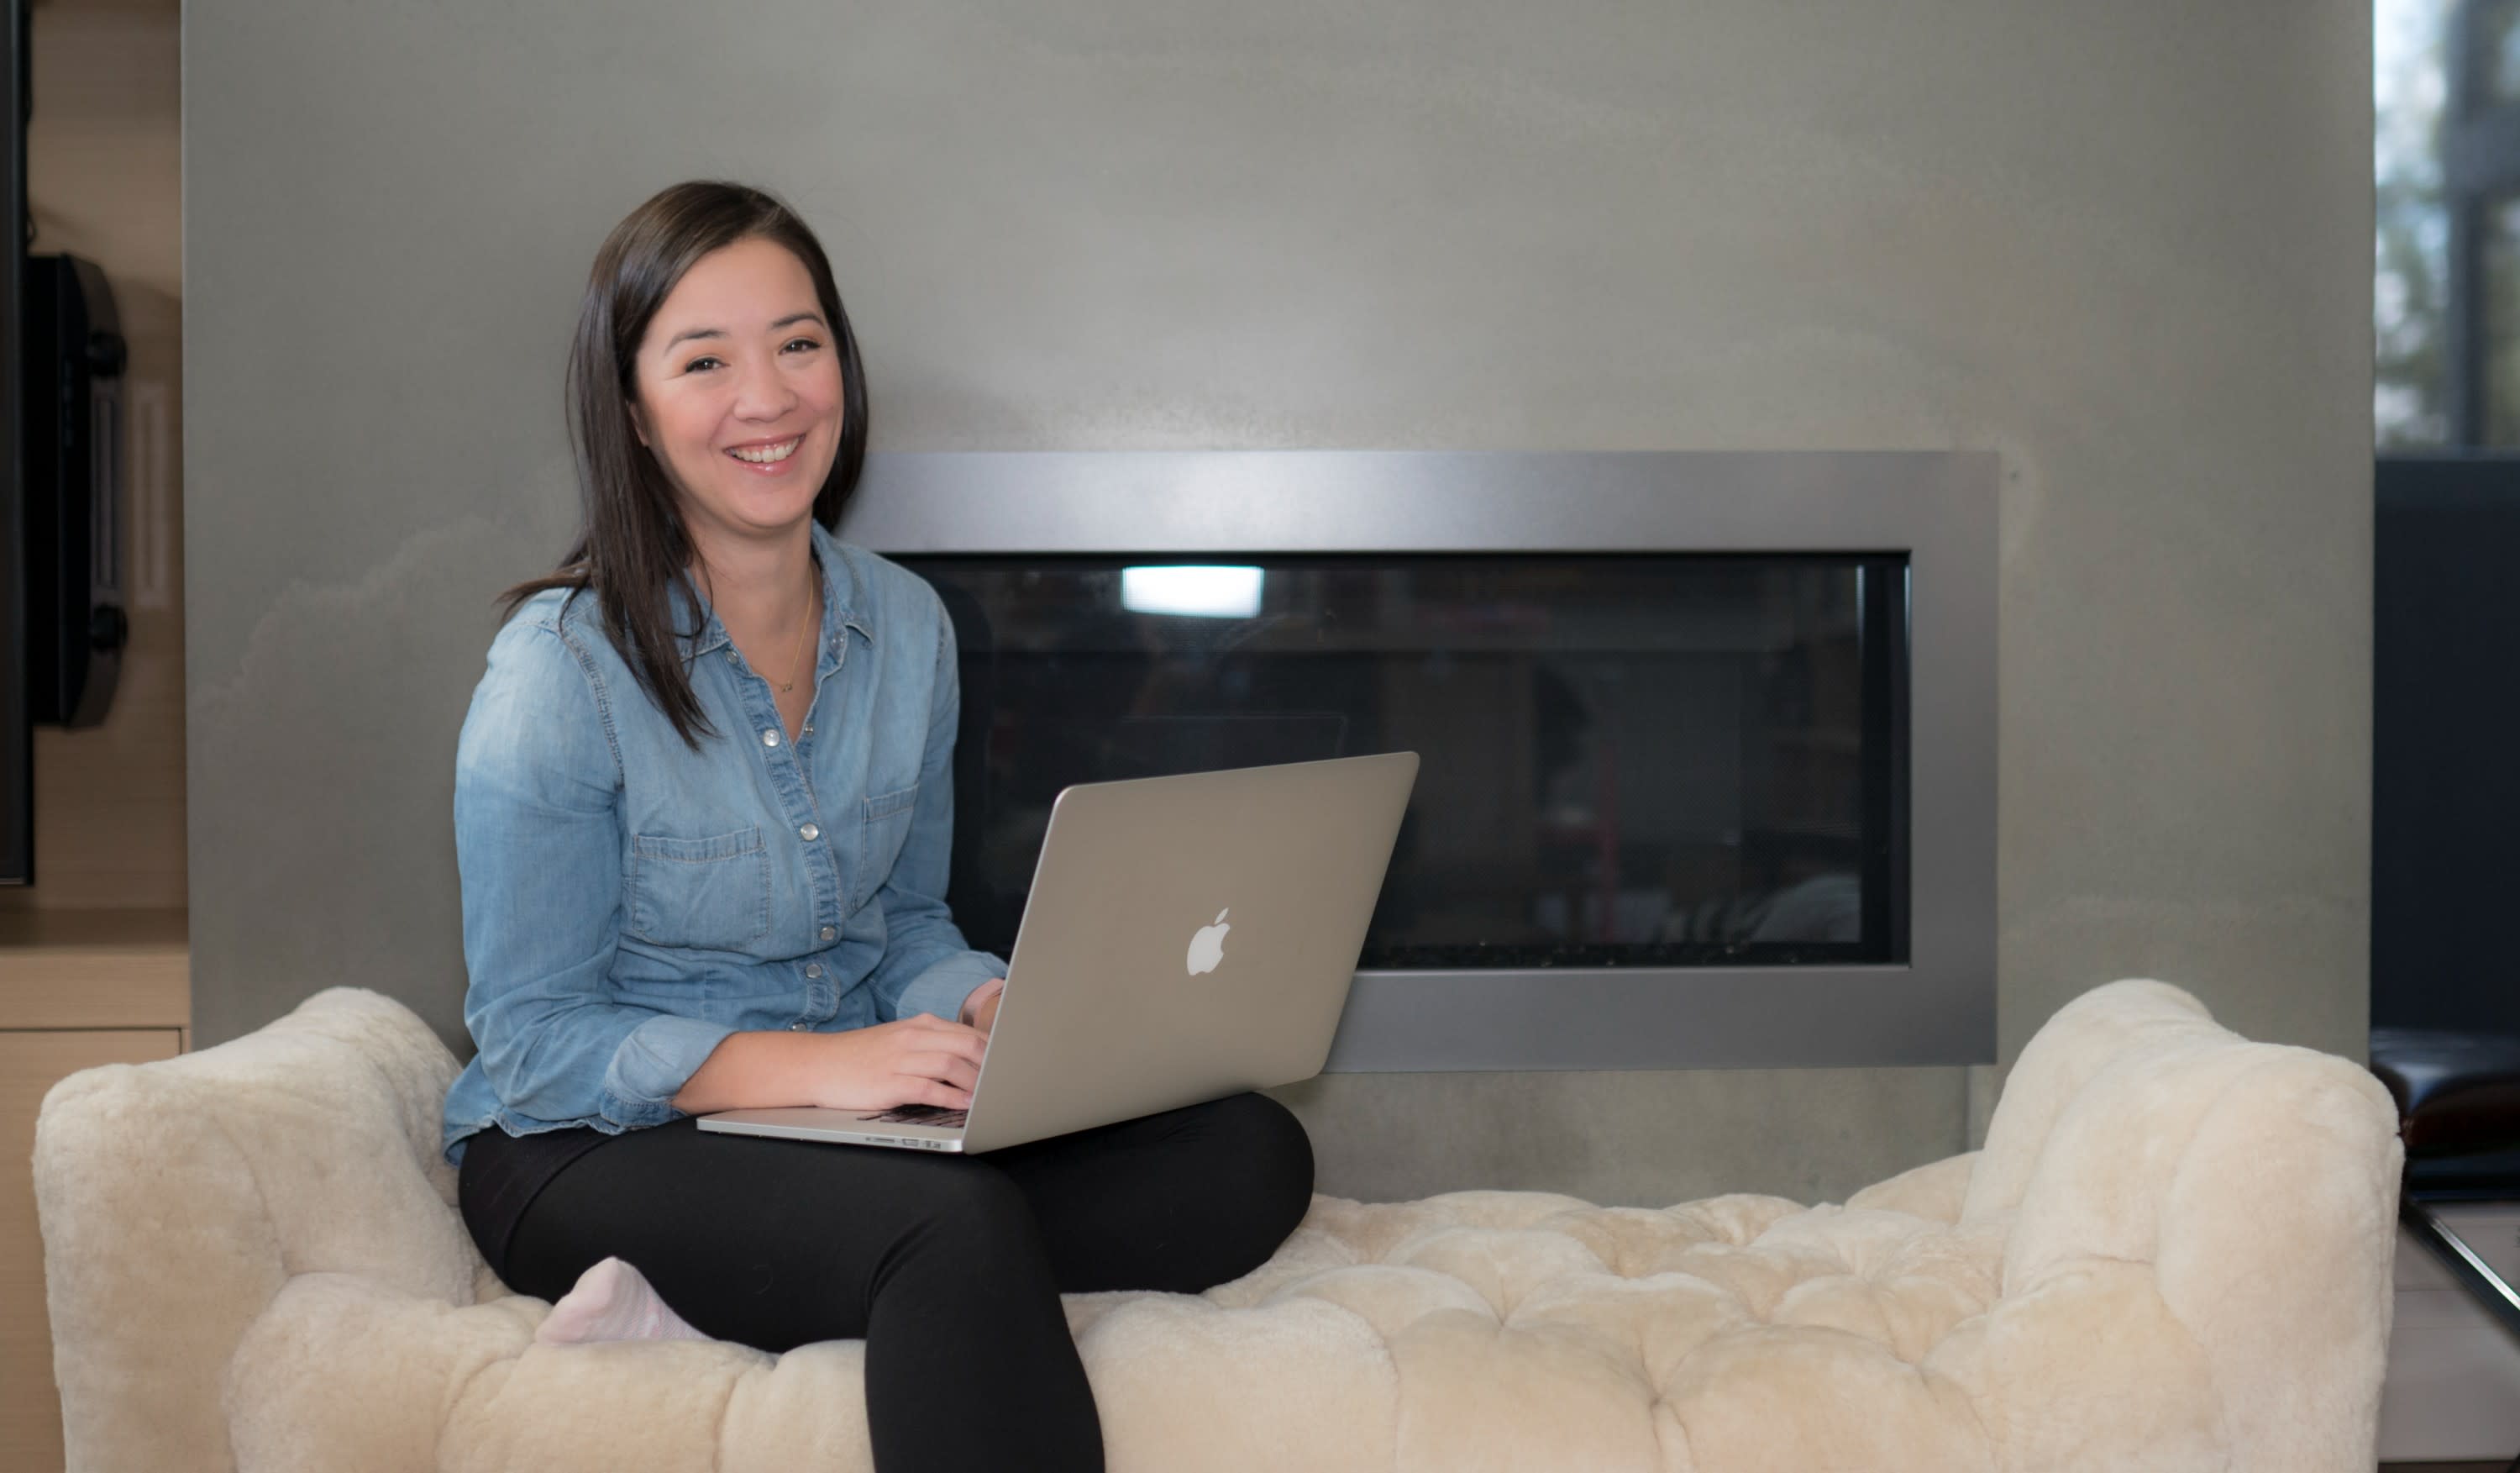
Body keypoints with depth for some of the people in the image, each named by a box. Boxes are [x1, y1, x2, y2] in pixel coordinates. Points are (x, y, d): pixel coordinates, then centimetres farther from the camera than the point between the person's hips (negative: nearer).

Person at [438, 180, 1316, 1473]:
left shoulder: (906, 626, 4)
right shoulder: (562, 669, -13)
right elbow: (534, 1041, -12)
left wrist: (985, 1007, -9)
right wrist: (812, 1065, -25)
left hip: (855, 1107, 9)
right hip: (587, 1155, -8)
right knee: (961, 1229, -39)